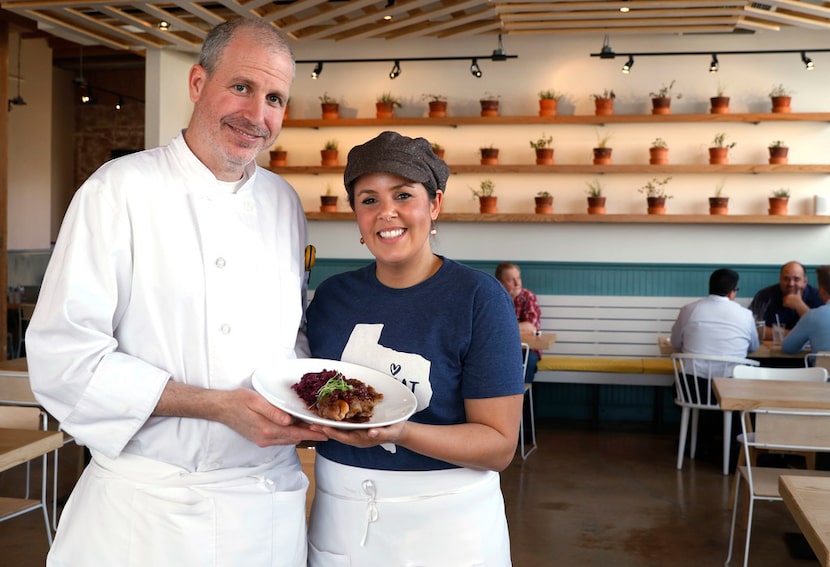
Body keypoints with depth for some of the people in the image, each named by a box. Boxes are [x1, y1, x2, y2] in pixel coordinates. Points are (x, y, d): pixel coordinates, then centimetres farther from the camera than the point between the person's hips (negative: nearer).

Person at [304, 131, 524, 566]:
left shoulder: (480, 298, -12)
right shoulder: (332, 296, 1)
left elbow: (500, 445, -14)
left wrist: (399, 432, -28)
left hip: (445, 521, -3)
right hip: (340, 515, 4)